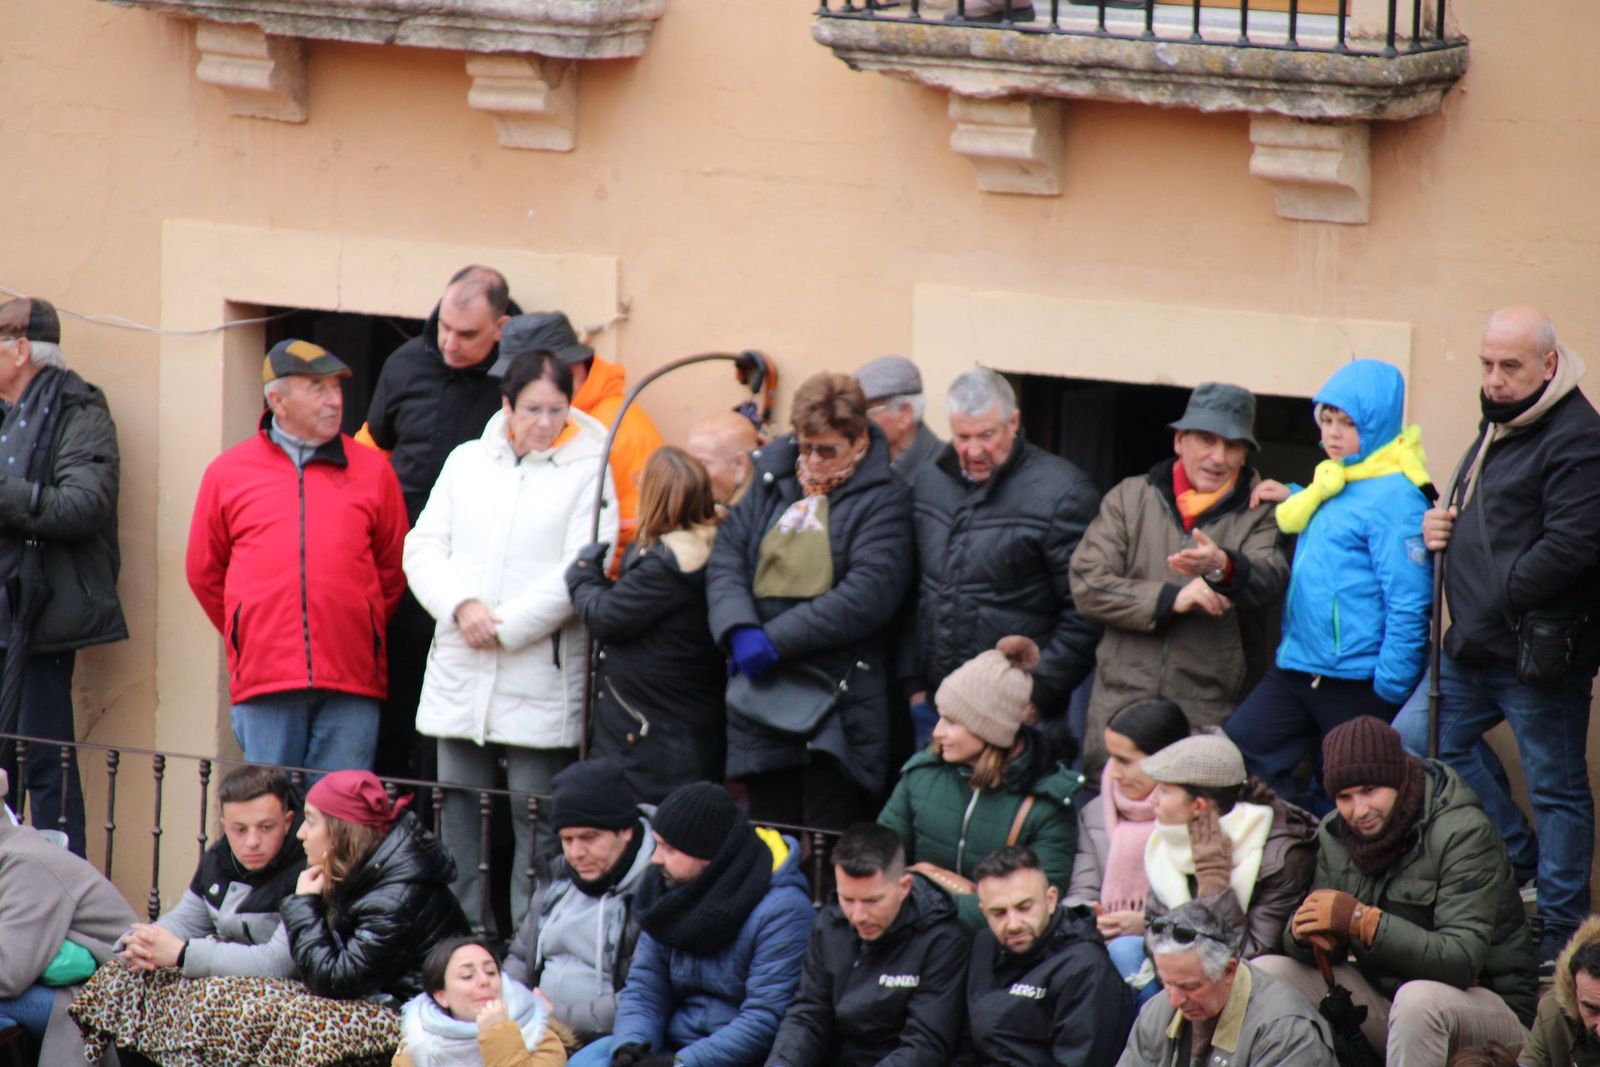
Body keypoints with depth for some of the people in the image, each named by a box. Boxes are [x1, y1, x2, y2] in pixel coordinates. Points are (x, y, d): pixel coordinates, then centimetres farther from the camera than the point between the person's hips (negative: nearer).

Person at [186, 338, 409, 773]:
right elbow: (204, 573, 16)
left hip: (351, 685, 0)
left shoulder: (373, 471, 9)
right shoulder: (228, 472, 9)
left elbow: (393, 569, 15)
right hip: (265, 680, 0)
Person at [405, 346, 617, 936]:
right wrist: (462, 605, -10)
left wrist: (505, 626, -10)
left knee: (536, 827, -6)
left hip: (540, 682, -4)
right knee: (458, 819, 7)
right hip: (459, 676, 4)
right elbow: (424, 548, 8)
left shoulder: (588, 471, 0)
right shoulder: (467, 462, 13)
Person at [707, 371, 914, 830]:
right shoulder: (772, 481, 15)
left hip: (841, 701, -5)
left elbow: (868, 594, -14)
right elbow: (726, 556, 6)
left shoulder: (883, 499, -2)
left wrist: (776, 639, -17)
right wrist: (740, 629, -14)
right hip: (763, 693, 5)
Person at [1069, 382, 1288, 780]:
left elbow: (1270, 580, -13)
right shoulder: (1130, 498, 12)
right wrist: (1170, 598, -11)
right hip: (1121, 708, 2)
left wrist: (1224, 568, -35)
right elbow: (1087, 585, 2)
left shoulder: (1259, 513, 8)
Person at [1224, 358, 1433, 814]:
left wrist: (1389, 692, -18)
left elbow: (1408, 605, -19)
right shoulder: (1332, 484, 12)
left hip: (1357, 683, -9)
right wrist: (1293, 499, 17)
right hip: (1296, 669, 9)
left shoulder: (1395, 499, -16)